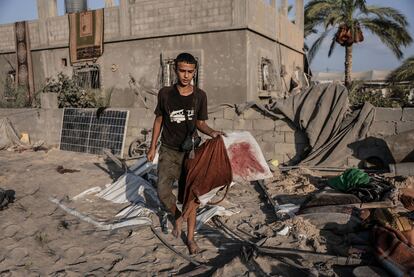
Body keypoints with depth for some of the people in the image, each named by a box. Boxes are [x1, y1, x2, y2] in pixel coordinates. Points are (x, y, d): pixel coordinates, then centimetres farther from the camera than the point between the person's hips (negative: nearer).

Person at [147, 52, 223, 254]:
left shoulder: (199, 96, -5)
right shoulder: (165, 93, -5)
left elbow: (200, 123, 5)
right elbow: (159, 120, 6)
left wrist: (211, 132, -17)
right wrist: (152, 147, 6)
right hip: (168, 150, 1)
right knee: (163, 191, -5)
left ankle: (190, 237, 18)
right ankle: (176, 216, 29)